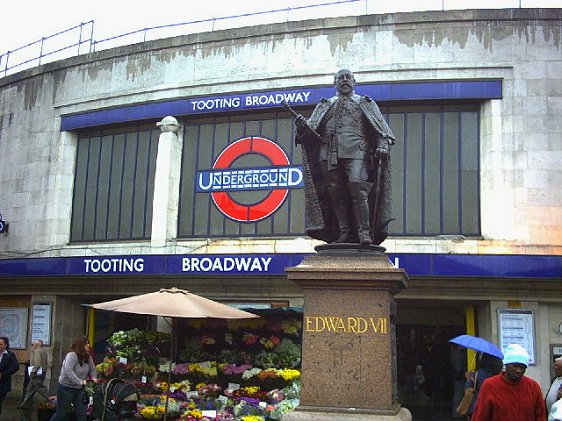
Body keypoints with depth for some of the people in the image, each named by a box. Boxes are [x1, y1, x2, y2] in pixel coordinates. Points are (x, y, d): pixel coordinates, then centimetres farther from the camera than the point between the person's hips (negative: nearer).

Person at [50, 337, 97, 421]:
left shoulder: (87, 357, 1)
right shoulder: (72, 355, -22)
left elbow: (92, 368, 9)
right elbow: (68, 371, -32)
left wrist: (93, 378, -11)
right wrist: (80, 381, -37)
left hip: (79, 389, 7)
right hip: (66, 388, -7)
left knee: (82, 413, 4)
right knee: (61, 414, 4)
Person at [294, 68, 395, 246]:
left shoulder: (366, 103, 22)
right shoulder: (324, 106, 27)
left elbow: (380, 127, 11)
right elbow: (311, 130, 16)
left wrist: (382, 145, -9)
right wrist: (302, 126, -7)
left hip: (356, 152, -3)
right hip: (329, 154, 3)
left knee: (358, 190, -18)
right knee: (335, 194, -4)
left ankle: (364, 233, -16)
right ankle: (344, 233, -1)